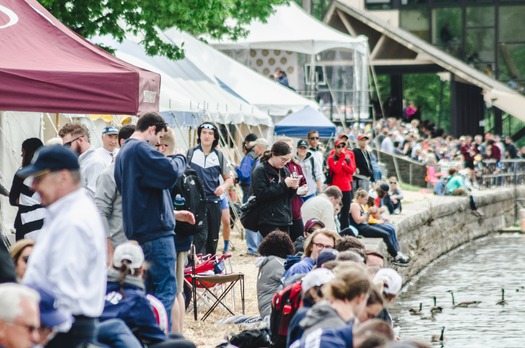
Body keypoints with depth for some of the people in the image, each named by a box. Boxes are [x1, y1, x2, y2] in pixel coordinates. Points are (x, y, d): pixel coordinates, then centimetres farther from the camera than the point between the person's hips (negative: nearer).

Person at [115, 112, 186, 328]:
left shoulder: (123, 153, 19)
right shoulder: (141, 149, -13)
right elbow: (170, 173, -23)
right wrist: (180, 158, -3)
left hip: (137, 231, 10)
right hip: (156, 229, -10)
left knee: (149, 290, 14)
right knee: (166, 290, -8)